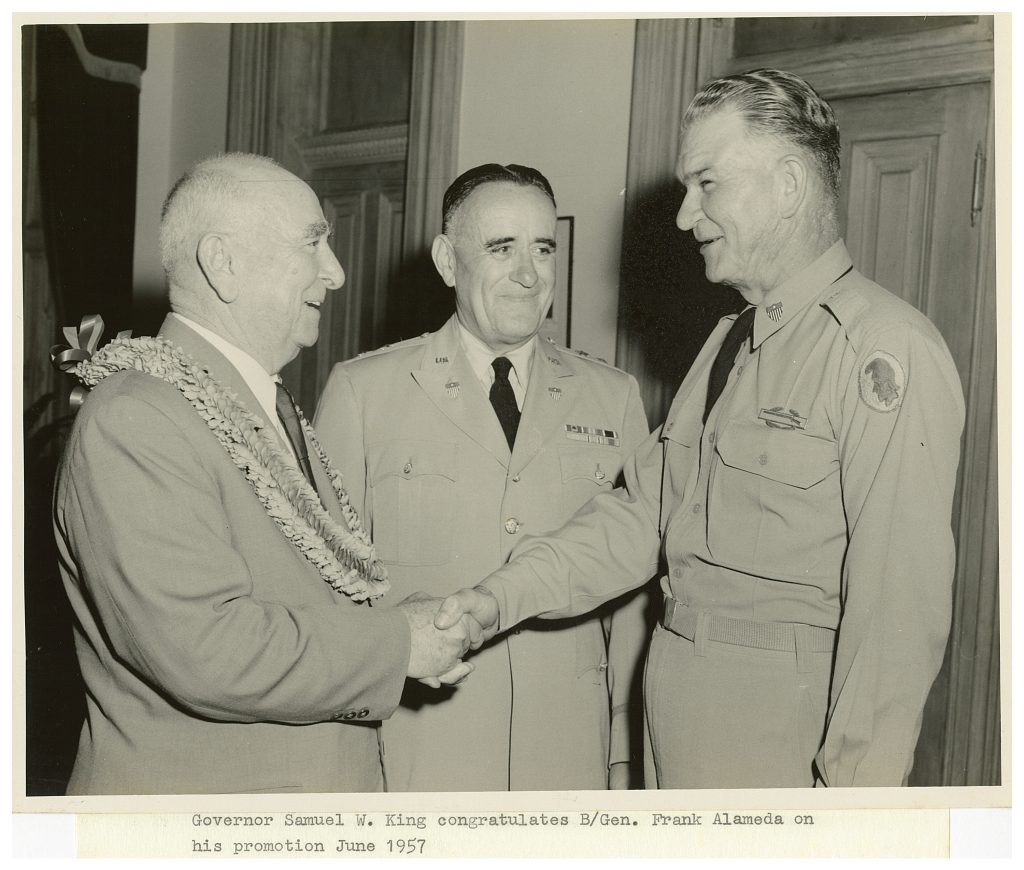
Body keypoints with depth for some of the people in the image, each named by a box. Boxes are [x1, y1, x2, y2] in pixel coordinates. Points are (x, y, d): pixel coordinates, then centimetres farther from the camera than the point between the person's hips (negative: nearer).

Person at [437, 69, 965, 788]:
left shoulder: (886, 351, -16)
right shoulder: (730, 343, 13)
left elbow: (898, 599, -20)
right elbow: (642, 512, 7)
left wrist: (856, 783, -19)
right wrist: (502, 599, -4)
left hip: (788, 733, -7)